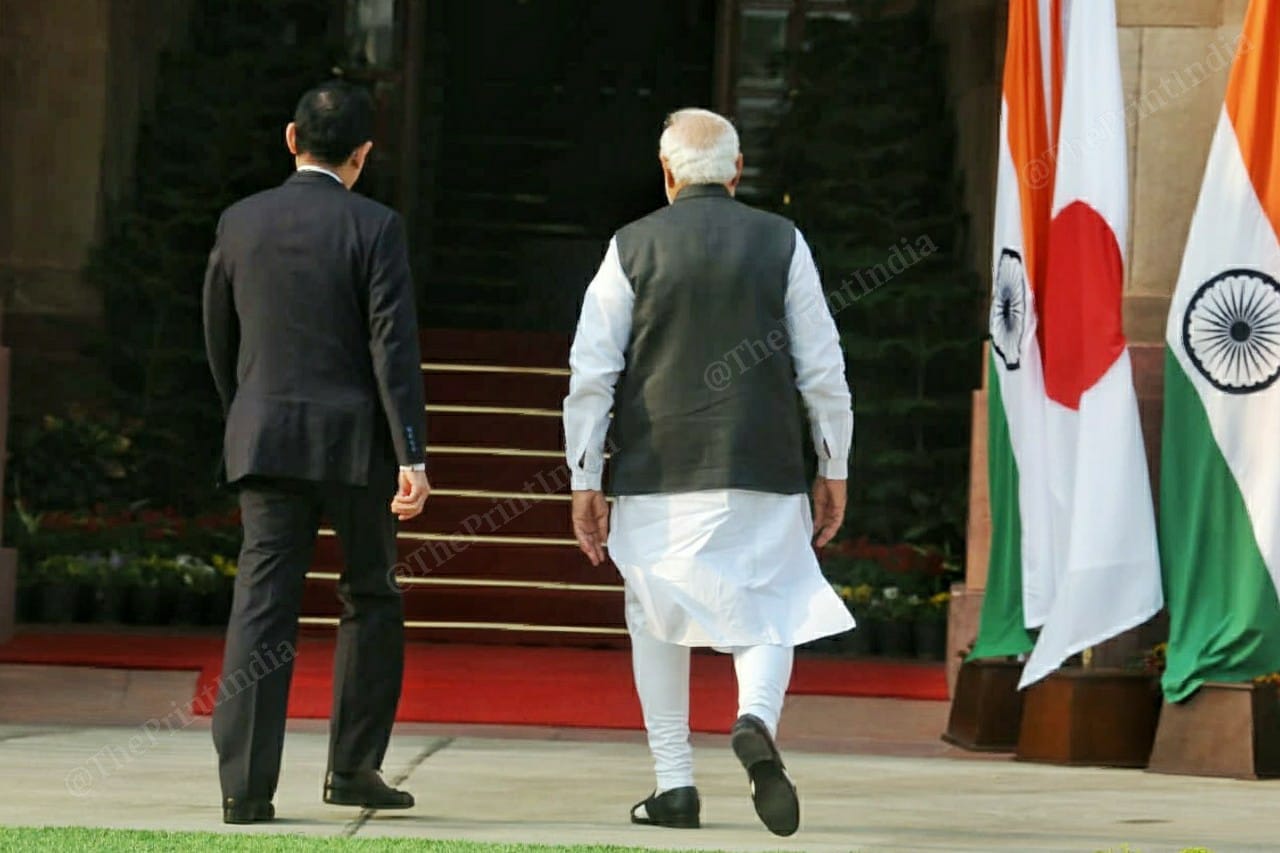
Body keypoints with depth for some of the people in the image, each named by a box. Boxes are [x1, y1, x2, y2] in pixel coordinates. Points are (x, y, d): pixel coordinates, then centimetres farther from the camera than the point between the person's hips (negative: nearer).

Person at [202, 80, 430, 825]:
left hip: (265, 440, 3)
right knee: (372, 602, 14)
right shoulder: (374, 228, -5)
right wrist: (412, 457, -13)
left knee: (263, 610, -1)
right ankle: (354, 767, 14)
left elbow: (220, 342, 15)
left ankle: (246, 785, -8)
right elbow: (394, 346, -12)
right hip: (354, 440, -3)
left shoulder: (241, 224, 6)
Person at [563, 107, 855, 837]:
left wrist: (585, 480, 4)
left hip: (654, 474, 0)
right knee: (774, 608, 7)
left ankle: (674, 784, 8)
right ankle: (757, 720, -22)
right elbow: (823, 370, 3)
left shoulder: (632, 248, 1)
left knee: (658, 621, 11)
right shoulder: (782, 243, 2)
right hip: (762, 471, 0)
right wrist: (834, 470, 11)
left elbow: (591, 373, -1)